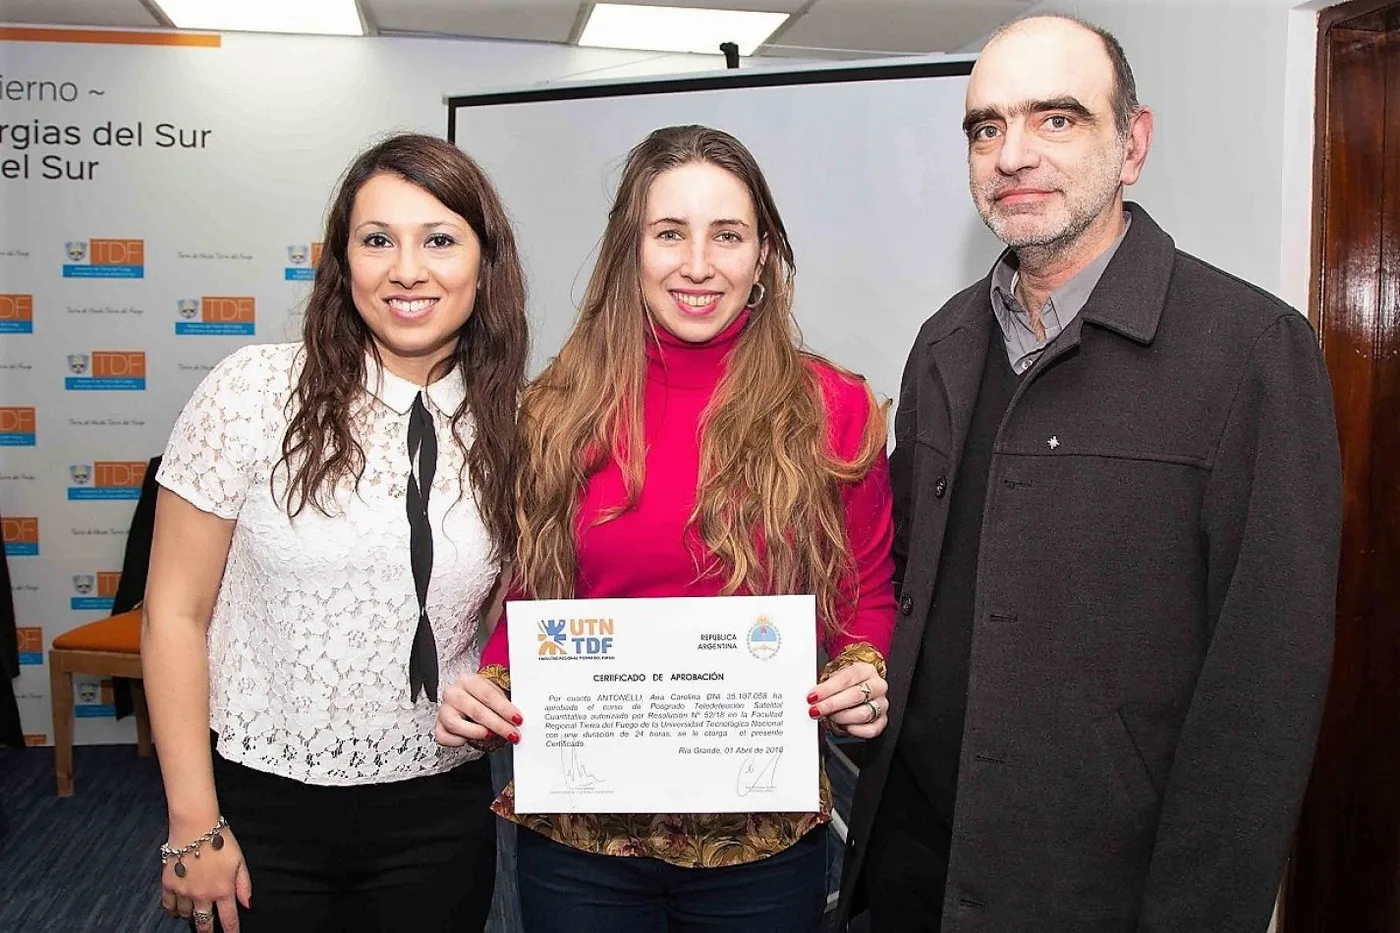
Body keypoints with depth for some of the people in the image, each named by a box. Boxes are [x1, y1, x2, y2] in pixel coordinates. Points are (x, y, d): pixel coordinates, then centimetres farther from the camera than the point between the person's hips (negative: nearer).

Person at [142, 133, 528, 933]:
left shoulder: (511, 425, -4)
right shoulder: (255, 390, -10)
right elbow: (176, 615, -6)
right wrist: (194, 825, -6)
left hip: (437, 813, 2)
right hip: (262, 803, -1)